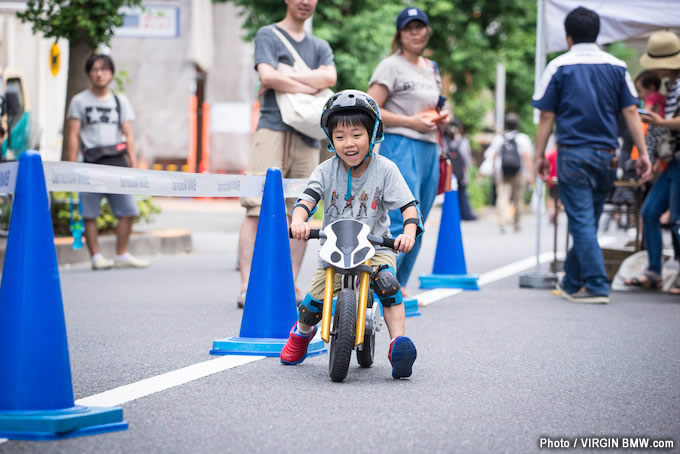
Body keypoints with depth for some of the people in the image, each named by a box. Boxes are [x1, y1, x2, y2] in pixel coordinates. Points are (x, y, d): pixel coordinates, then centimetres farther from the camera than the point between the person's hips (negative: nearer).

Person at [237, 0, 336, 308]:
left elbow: (329, 78, 0)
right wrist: (309, 87, -1)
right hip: (273, 129, -5)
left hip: (308, 137, 5)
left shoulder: (320, 47, 22)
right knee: (257, 209, -13)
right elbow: (267, 75, -8)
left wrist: (283, 79, -6)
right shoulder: (268, 35, 10)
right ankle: (247, 288, -16)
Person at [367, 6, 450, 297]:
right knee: (403, 221, -17)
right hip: (401, 146, -8)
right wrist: (411, 121, -16)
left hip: (429, 150, 8)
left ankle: (397, 288, 14)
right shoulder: (391, 66, -4)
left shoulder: (432, 69, 19)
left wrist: (442, 117, 10)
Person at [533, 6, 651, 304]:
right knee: (588, 221, 13)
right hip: (606, 156, 4)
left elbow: (546, 116, -3)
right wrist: (642, 153, 6)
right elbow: (631, 112, 4)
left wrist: (539, 155, 4)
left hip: (573, 154, -4)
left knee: (582, 221, -4)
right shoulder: (616, 67, 6)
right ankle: (571, 283, 25)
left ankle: (597, 287, -11)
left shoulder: (559, 67, -2)